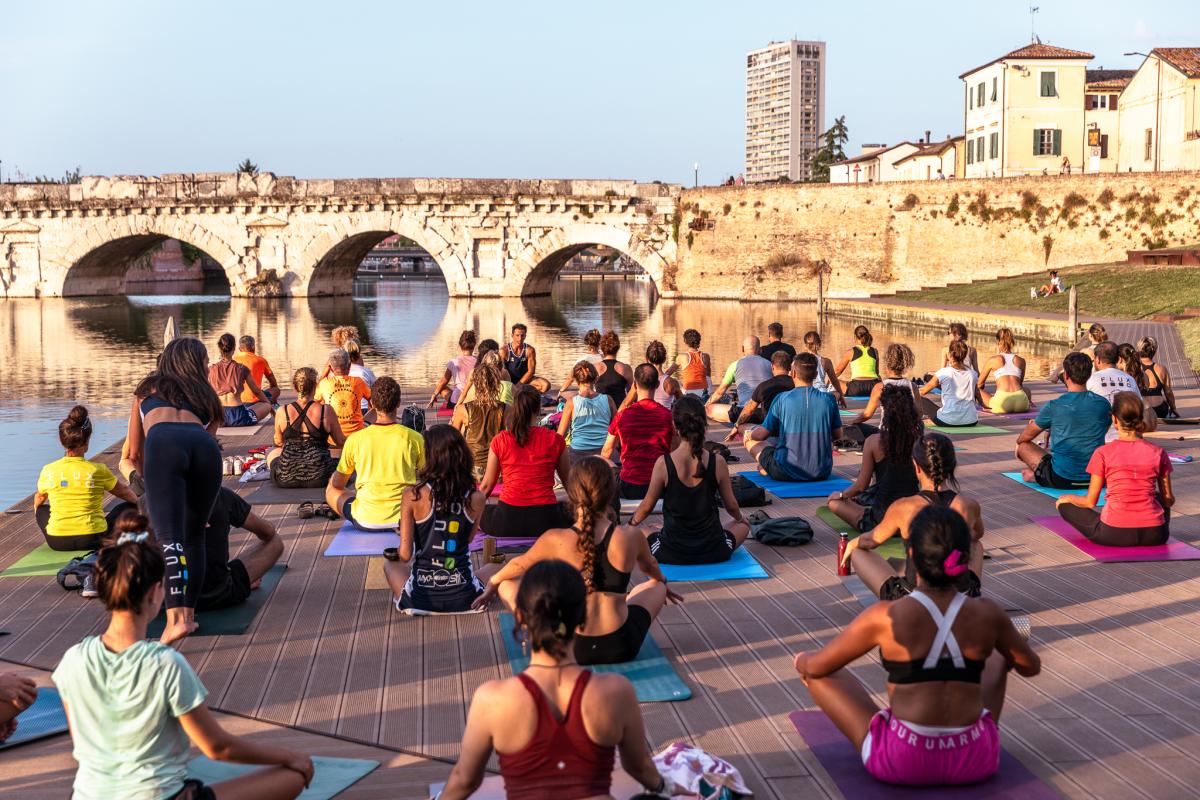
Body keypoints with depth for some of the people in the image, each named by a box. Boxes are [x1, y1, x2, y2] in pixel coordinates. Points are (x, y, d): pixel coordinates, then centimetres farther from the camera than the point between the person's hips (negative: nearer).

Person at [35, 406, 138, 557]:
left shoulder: (48, 471, -4)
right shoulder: (98, 471, -10)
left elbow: (39, 499, 17)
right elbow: (126, 493, 8)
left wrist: (37, 510, 42)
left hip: (57, 542, 3)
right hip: (93, 540, -3)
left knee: (41, 510, 35)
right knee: (128, 507, 19)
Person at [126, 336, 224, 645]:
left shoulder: (148, 389, 37)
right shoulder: (208, 398, 37)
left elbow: (134, 454, 38)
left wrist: (151, 482, 55)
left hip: (163, 443, -2)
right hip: (204, 446, 2)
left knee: (170, 536, -13)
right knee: (194, 537, 15)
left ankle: (176, 618, -27)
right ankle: (189, 614, 16)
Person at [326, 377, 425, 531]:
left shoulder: (355, 439, -6)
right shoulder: (414, 438, -7)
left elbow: (337, 484, 7)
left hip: (366, 522, 0)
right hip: (406, 519, 0)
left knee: (331, 490, 25)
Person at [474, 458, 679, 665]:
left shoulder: (556, 541, -15)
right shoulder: (631, 537, -11)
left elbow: (519, 565, 8)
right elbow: (650, 567, 15)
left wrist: (492, 583, 30)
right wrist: (662, 581, 40)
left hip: (571, 648, -2)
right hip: (620, 649, 2)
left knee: (508, 586, 16)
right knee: (657, 587, 29)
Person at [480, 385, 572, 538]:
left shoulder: (500, 440, 2)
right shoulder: (555, 440, 3)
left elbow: (487, 486, 11)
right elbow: (568, 481, 17)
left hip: (508, 523, 1)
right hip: (545, 520, -1)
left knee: (479, 513, 30)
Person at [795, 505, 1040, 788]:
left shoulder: (885, 618, -15)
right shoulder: (988, 614, -7)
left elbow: (816, 667, -3)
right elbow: (1031, 667, 13)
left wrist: (801, 661, 22)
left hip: (901, 762, -3)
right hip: (975, 763, 3)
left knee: (815, 670, 18)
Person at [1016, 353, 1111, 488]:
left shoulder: (1053, 406, -12)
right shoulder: (1103, 404, -2)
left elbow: (1024, 438, 4)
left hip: (1062, 480, -4)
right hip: (1095, 479, 4)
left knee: (1023, 445, 16)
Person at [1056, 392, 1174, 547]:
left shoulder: (1103, 453, -5)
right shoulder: (1158, 452, 2)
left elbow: (1090, 502, 1)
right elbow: (1169, 500, 10)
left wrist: (1066, 498, 21)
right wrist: (1167, 500, 34)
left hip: (1113, 534, -2)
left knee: (1065, 505, 19)